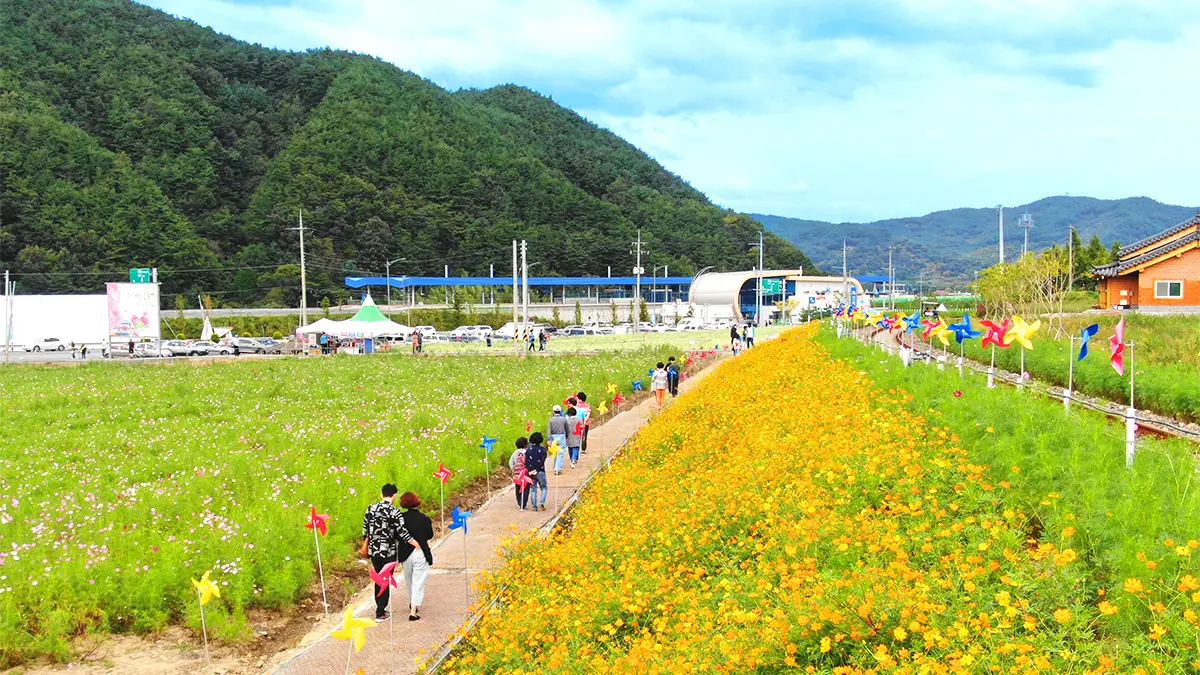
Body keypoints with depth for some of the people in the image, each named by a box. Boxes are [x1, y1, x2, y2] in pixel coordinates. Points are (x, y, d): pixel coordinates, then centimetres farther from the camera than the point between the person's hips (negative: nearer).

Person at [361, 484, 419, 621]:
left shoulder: (371, 508, 0)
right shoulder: (394, 511, -14)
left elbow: (365, 528, 8)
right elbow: (402, 532, -16)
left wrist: (366, 544, 24)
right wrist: (417, 544, -6)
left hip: (374, 550, 5)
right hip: (388, 552, -5)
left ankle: (379, 608, 28)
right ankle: (380, 613, 8)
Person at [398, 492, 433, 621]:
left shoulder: (401, 518, -9)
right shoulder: (424, 518, -10)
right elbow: (430, 535, 0)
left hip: (406, 553, 2)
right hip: (421, 553, -2)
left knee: (409, 580, 22)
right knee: (418, 582, 1)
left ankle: (412, 603, 39)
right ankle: (414, 610, -6)